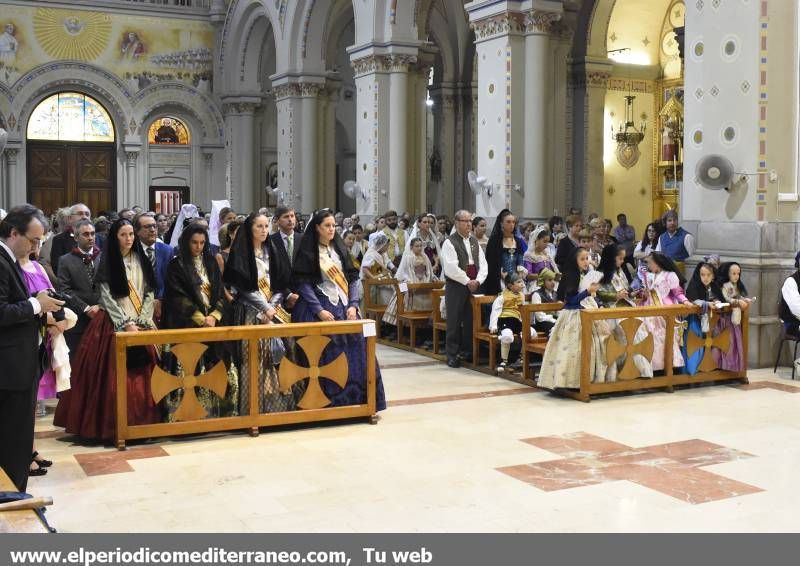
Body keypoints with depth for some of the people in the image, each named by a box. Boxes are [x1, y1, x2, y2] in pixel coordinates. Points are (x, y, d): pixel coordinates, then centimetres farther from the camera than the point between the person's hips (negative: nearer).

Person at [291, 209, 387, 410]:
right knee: (328, 354, -10)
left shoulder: (339, 249, 13)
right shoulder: (308, 251, -1)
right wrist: (319, 310, -16)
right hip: (321, 308, -4)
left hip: (345, 307, 5)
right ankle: (331, 401, 0)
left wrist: (353, 305, -4)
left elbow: (352, 279, 11)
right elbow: (303, 284, -7)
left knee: (355, 351, -2)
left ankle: (356, 398, 7)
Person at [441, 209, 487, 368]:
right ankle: (452, 354, 5)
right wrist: (467, 281, -14)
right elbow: (451, 268, -16)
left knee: (471, 320, 8)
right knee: (454, 322, -2)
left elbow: (483, 264, 10)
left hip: (474, 285, 6)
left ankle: (469, 351, 18)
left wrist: (478, 281, -6)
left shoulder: (475, 242, 14)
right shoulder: (450, 242, -7)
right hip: (456, 286, -6)